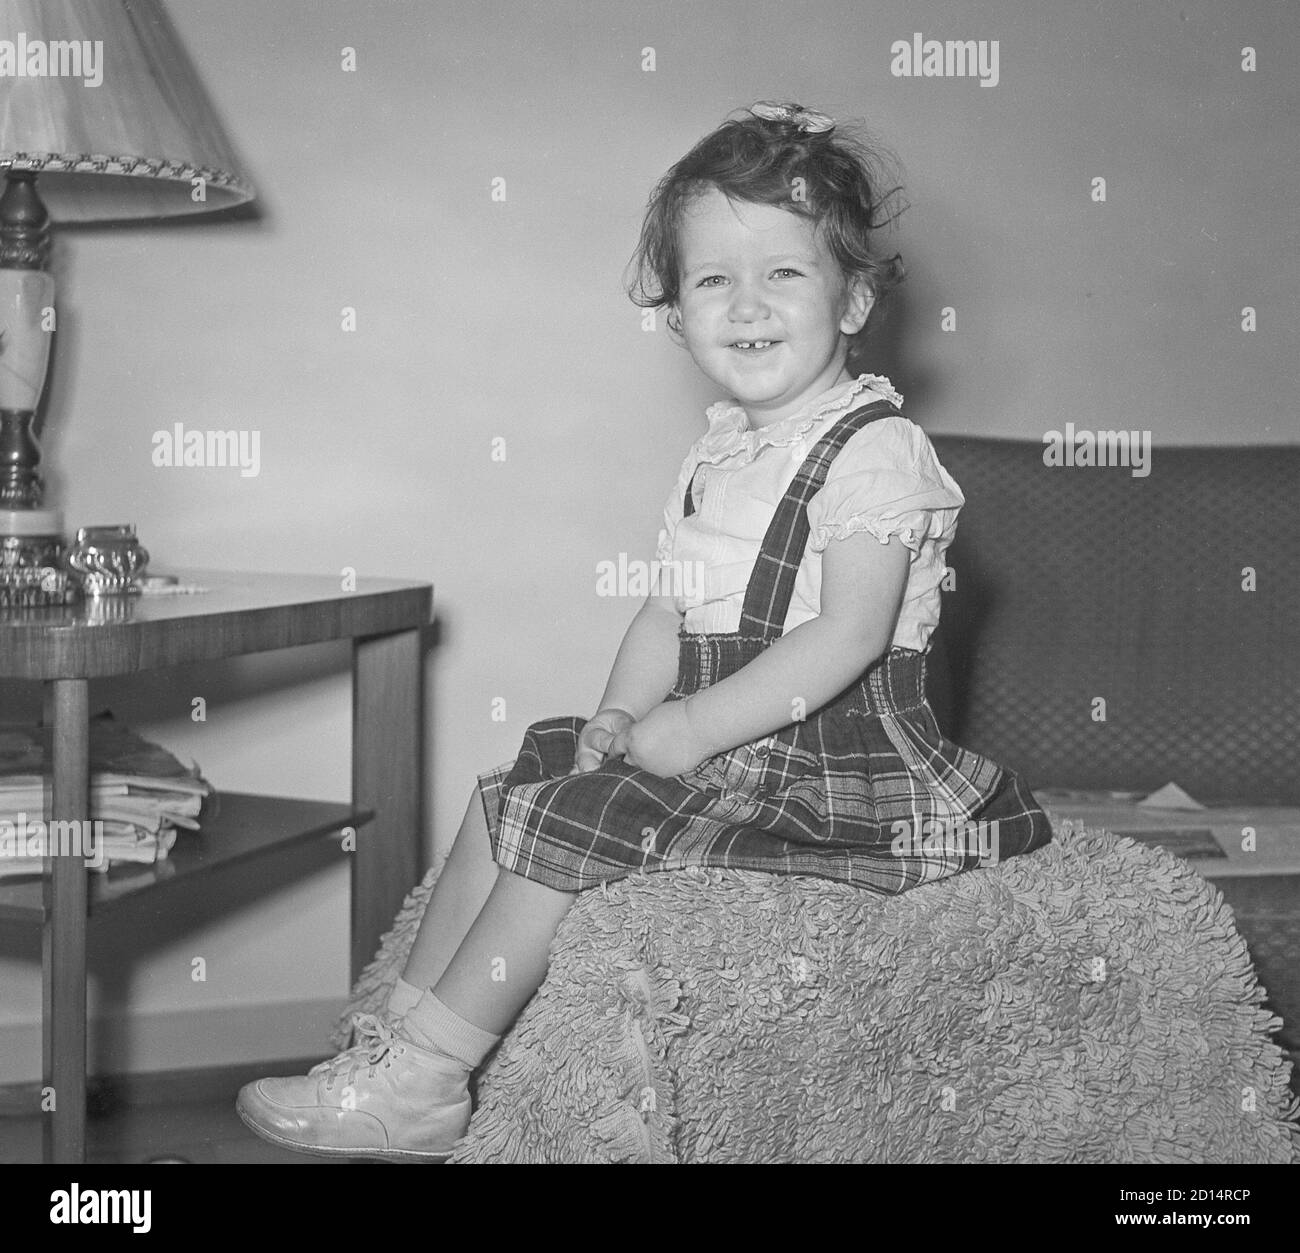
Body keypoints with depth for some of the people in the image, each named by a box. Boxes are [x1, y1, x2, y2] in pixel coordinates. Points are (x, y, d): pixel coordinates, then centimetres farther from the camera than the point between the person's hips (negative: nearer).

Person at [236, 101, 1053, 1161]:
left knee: (572, 824, -16)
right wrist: (622, 714, -1)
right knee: (512, 791, 6)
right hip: (719, 747, 9)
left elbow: (850, 635, -23)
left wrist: (688, 728, -23)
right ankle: (402, 1031, 10)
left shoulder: (875, 450, -14)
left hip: (831, 766, -9)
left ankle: (422, 1083, -4)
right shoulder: (719, 458, 14)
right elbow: (671, 612, 17)